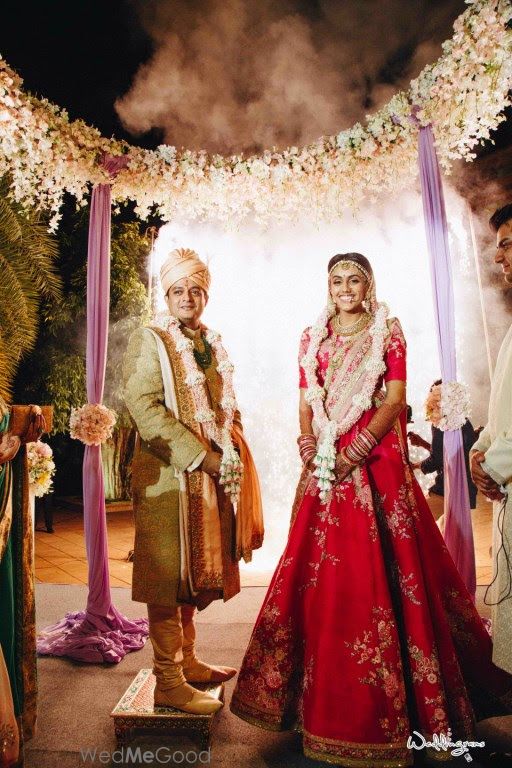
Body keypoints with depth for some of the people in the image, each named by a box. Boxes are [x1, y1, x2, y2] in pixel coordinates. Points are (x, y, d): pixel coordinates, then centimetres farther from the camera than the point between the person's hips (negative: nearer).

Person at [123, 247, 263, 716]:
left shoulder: (215, 345, 17)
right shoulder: (149, 341, -4)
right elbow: (145, 409, -15)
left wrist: (231, 454, 5)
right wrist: (202, 456, -18)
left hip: (212, 477, 7)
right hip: (168, 476, -7)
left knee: (194, 572, 16)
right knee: (167, 578, 1)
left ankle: (188, 662, 31)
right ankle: (168, 682, 14)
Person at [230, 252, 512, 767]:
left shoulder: (389, 331, 4)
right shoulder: (312, 337, 13)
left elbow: (396, 400, -5)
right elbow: (305, 402, 10)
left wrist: (352, 454, -16)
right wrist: (310, 450, -8)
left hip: (376, 461, -3)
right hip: (325, 465, 3)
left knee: (379, 568, 0)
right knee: (321, 571, 6)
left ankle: (386, 702, 20)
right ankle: (324, 697, 24)